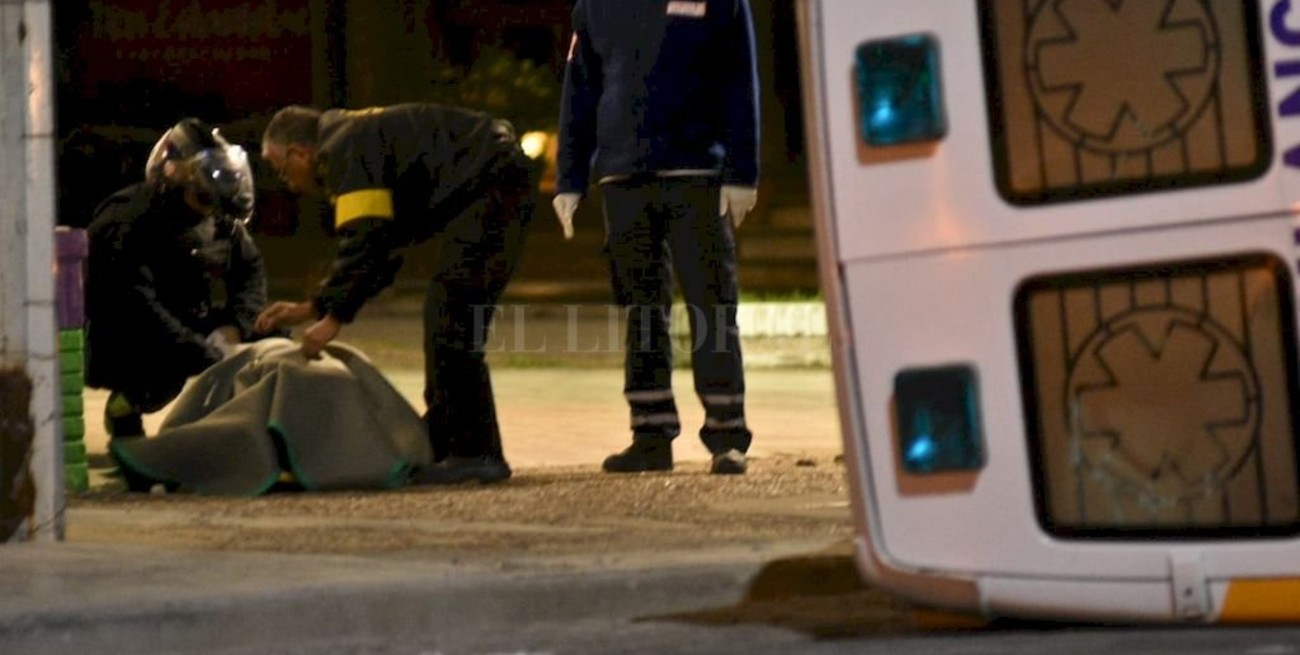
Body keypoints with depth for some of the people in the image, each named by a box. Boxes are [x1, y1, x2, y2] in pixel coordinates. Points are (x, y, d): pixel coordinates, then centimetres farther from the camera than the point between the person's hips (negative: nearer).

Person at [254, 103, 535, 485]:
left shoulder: (345, 153, -10)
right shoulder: (360, 140, 22)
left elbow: (366, 244, -20)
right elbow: (378, 251, 23)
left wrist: (335, 319, -15)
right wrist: (313, 308, 20)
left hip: (489, 189, -11)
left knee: (451, 323, -13)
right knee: (443, 321, 15)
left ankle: (475, 455, -13)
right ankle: (442, 446, 20)